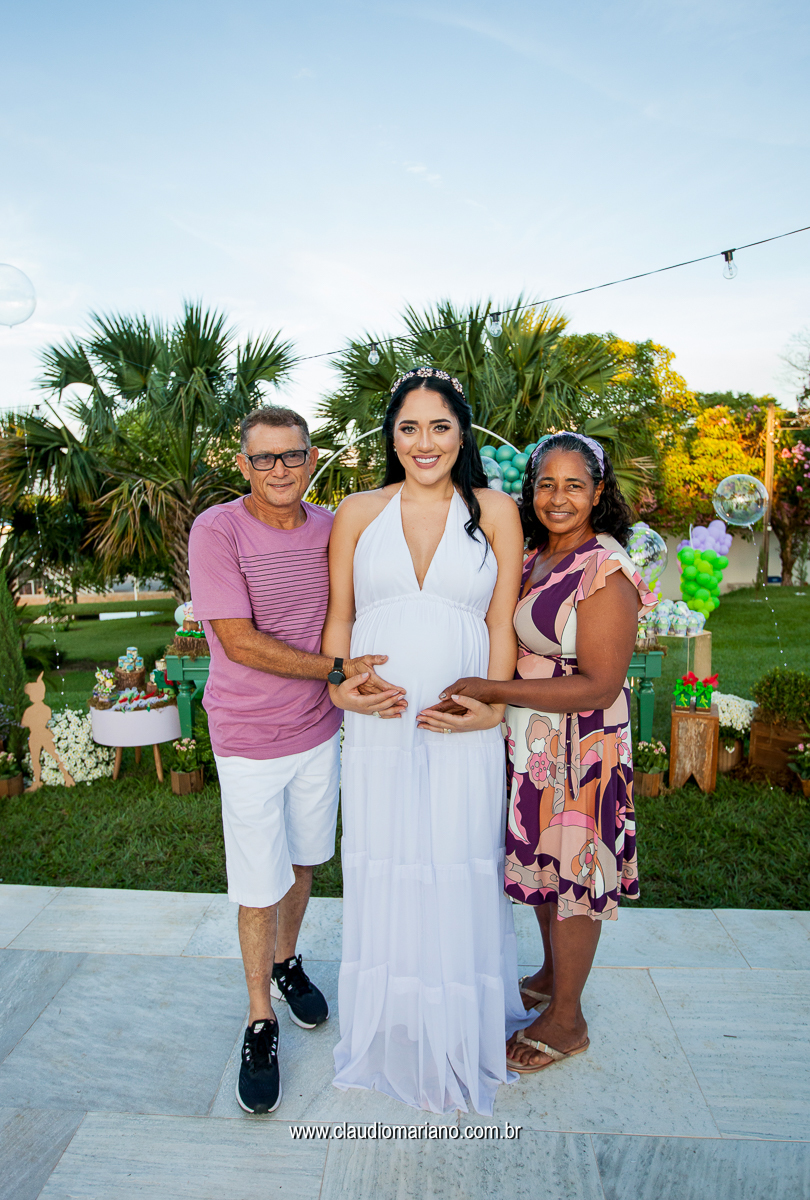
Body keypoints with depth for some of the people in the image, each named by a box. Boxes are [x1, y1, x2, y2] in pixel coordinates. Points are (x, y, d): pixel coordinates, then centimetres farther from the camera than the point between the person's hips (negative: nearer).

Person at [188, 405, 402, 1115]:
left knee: (303, 862, 21)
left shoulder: (332, 528, -1)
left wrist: (344, 683, -12)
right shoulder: (217, 530, -16)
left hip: (320, 730, 4)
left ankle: (287, 963, 48)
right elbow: (239, 643, -20)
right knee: (260, 888, 7)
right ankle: (262, 1022, 31)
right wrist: (337, 671, -19)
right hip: (249, 739, -4)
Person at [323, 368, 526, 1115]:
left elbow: (502, 621, 0)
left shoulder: (495, 513, 1)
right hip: (377, 727, 1)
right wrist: (342, 685, -8)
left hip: (463, 729, -1)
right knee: (382, 869, 15)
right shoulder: (359, 513, 3)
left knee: (459, 873, 12)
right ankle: (391, 1026, 40)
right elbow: (339, 616, 6)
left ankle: (458, 1038, 37)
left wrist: (490, 705, -9)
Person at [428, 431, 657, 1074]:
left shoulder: (606, 570, -19)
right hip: (528, 741, 7)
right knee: (542, 863, 21)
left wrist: (491, 689, -28)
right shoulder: (534, 560, 5)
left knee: (571, 874, 8)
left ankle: (566, 1021, 30)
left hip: (580, 746, -7)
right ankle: (550, 977, 44)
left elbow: (599, 685, -24)